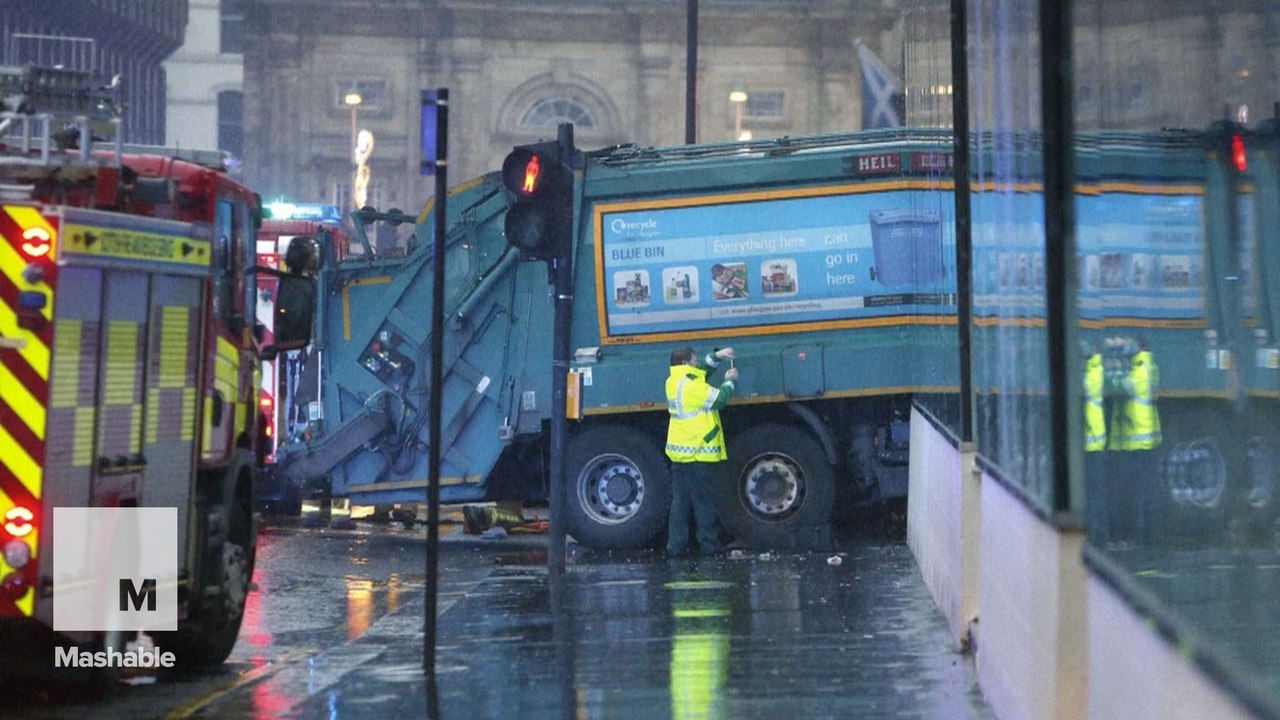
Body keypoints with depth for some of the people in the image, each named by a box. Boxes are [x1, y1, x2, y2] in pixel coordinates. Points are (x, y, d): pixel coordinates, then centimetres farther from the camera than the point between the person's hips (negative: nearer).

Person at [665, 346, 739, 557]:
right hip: (699, 453, -8)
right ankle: (709, 545, 8)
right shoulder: (691, 386, -18)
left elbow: (700, 372, 23)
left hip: (678, 452, 8)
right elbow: (718, 399, -14)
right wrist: (729, 381, 2)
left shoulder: (673, 381, 9)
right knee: (704, 503, 1)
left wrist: (716, 356, 14)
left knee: (679, 501, 9)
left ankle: (675, 546, 8)